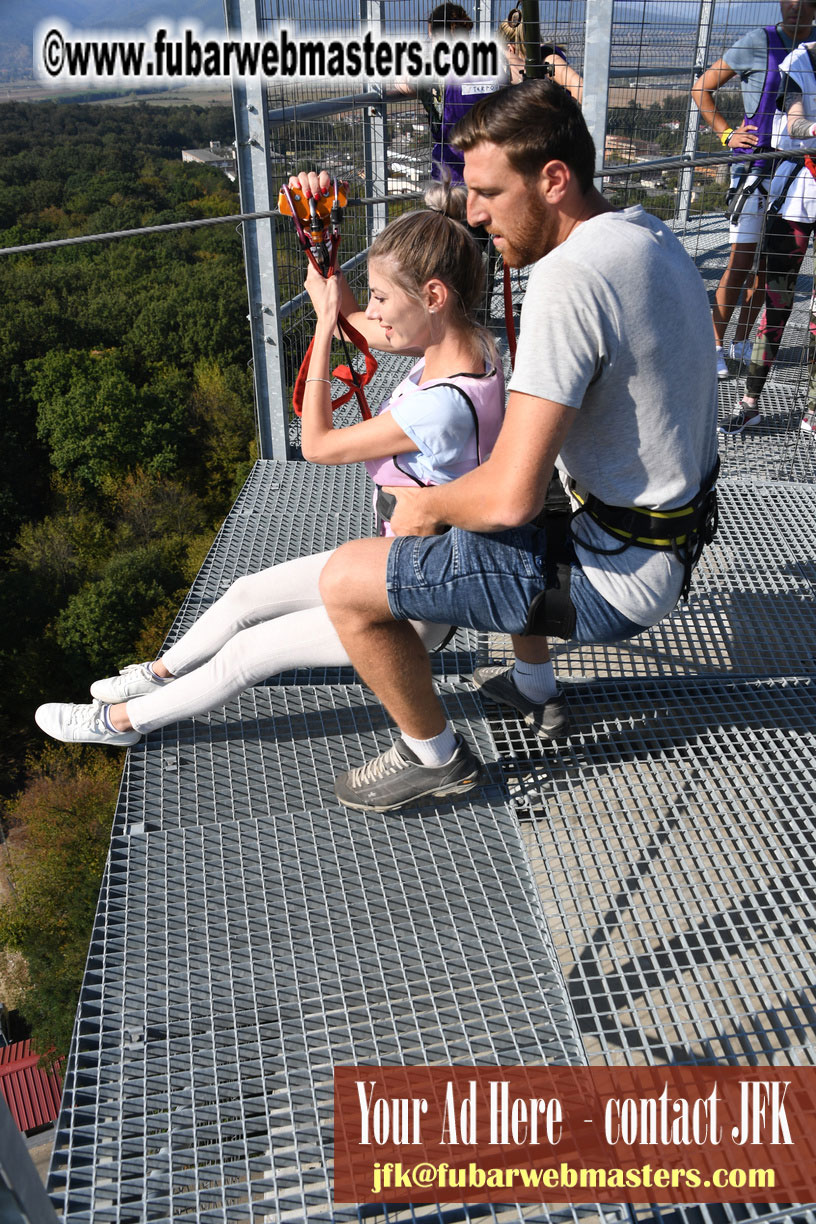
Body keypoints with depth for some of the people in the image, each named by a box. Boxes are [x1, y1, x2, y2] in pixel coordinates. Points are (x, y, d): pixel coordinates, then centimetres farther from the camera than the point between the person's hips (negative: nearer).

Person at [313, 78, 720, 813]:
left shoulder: (569, 276, -25)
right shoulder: (648, 234, 6)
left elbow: (511, 496, -29)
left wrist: (427, 504, -9)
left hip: (618, 579, -10)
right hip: (671, 530, 10)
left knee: (345, 581, -8)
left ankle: (436, 757, 15)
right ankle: (535, 689, 42)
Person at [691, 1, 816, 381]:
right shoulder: (759, 42, -4)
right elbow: (701, 87, 0)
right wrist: (727, 134, -7)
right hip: (755, 167, -5)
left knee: (768, 264, 8)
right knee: (741, 262, -10)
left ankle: (741, 343, 18)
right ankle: (715, 347, -1)